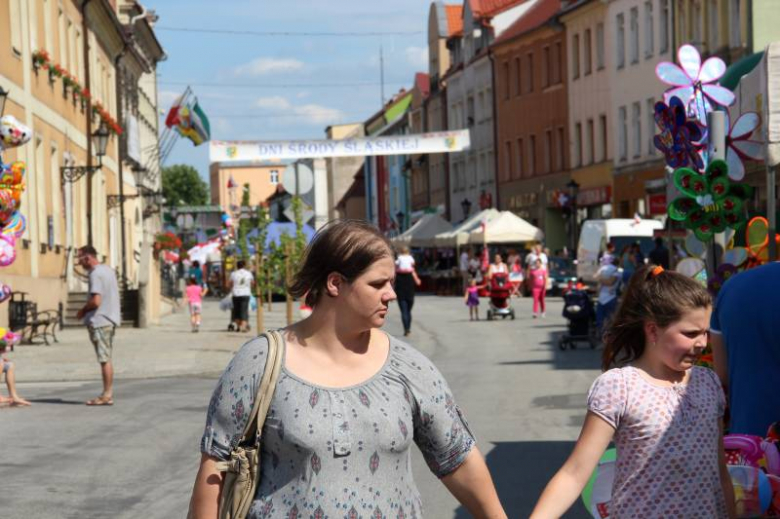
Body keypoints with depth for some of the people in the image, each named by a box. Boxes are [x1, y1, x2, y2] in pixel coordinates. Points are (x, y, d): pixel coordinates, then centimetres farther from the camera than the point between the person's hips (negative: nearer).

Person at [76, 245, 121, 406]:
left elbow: (96, 301, -23)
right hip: (111, 319, 9)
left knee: (104, 359, -5)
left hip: (99, 321, -9)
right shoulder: (108, 270, 14)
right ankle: (108, 394, 15)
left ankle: (107, 395, -2)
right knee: (107, 359, 12)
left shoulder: (95, 274, -16)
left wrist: (82, 311, -5)